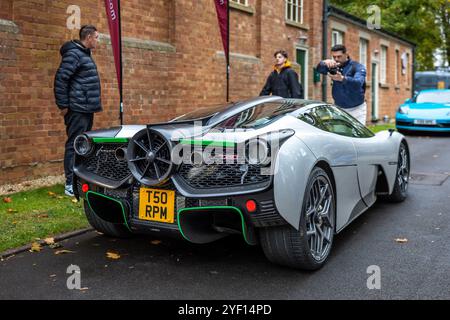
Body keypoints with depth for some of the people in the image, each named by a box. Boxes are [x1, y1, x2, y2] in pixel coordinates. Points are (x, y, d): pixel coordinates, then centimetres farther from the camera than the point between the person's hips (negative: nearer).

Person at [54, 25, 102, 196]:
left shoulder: (85, 54, 19)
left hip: (87, 109, 10)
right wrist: (63, 106, -16)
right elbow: (60, 79, -17)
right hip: (77, 110, -10)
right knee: (74, 145, -7)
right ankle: (70, 184, -2)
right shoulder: (73, 53, -11)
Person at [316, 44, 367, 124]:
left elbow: (358, 82, -30)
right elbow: (320, 69, -16)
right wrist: (325, 63, -40)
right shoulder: (333, 66, 2)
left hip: (356, 109, -3)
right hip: (339, 108, 3)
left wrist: (342, 78, -48)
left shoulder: (357, 67, -10)